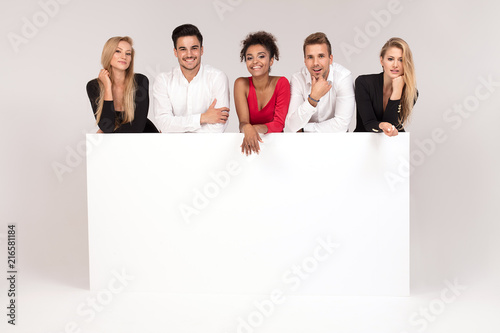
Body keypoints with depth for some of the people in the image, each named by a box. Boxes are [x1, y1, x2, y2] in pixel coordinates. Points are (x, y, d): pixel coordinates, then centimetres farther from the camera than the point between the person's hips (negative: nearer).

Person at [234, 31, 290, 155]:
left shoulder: (281, 83, -8)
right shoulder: (241, 84, -4)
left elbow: (279, 124, -11)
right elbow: (243, 122, -11)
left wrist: (256, 128, -29)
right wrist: (247, 128, -35)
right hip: (248, 140, 0)